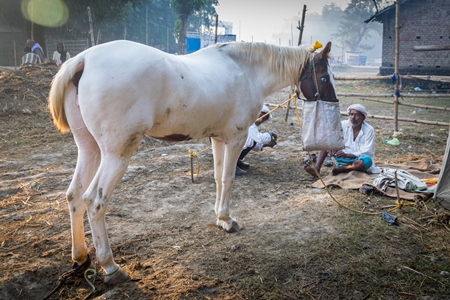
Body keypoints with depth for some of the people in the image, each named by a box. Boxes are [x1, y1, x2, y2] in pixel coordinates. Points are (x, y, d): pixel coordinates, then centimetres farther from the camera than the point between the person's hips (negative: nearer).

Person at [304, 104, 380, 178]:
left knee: (367, 160, -39)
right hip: (344, 158, 4)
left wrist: (346, 155, -31)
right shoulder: (344, 125, -1)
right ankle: (317, 169, -28)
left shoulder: (369, 130, -11)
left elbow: (366, 152, -17)